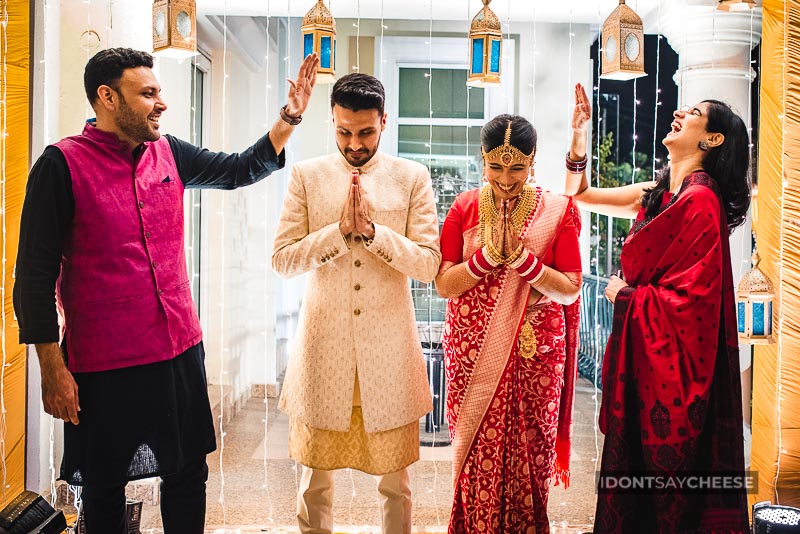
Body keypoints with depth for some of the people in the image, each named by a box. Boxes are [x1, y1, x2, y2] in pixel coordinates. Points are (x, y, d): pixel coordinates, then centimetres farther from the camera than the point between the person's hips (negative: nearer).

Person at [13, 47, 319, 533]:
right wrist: (53, 370, -12)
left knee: (188, 474, 16)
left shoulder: (167, 152, 5)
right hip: (103, 366, -5)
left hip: (181, 351, 5)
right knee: (105, 491, 13)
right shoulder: (63, 164, -11)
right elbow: (36, 274, -11)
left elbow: (240, 170, 15)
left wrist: (291, 115, 2)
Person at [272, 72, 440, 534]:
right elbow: (282, 258, -3)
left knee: (395, 473, 11)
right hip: (323, 344, 1)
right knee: (316, 470, 12)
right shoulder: (307, 176, 3)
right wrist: (340, 230, -15)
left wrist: (371, 229, -17)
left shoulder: (412, 178, 1)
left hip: (389, 346, 0)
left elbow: (429, 263, -6)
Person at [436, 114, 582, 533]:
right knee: (476, 456, 5)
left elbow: (570, 291, -6)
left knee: (529, 456, 7)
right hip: (473, 353, 1)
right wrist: (488, 255, -18)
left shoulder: (558, 211, -1)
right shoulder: (464, 207, 2)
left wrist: (522, 257, -18)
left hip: (535, 354, -1)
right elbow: (443, 284, -3)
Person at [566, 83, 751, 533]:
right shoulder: (660, 193, 8)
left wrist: (626, 294, -7)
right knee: (635, 453, 18)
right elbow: (582, 196, 16)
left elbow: (691, 298, -22)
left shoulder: (700, 199, -18)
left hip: (672, 356, -8)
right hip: (643, 350, 8)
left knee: (665, 461, 4)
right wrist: (580, 137, 3)